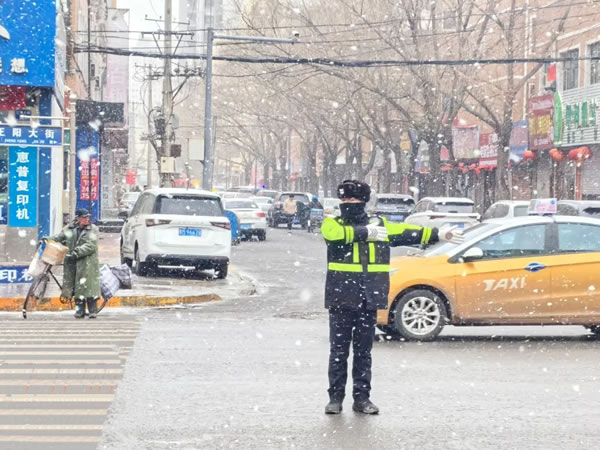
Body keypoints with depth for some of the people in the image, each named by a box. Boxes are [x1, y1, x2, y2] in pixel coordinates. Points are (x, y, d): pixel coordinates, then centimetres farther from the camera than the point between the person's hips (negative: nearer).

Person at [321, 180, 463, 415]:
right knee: (339, 350, 0)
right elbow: (338, 234, -20)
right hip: (342, 298, -3)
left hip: (369, 299, 3)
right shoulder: (332, 224, 2)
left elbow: (406, 232, 16)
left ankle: (362, 397, 14)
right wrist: (366, 232, -30)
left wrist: (438, 235, 13)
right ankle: (335, 397, 7)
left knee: (364, 351, 8)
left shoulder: (379, 224, 14)